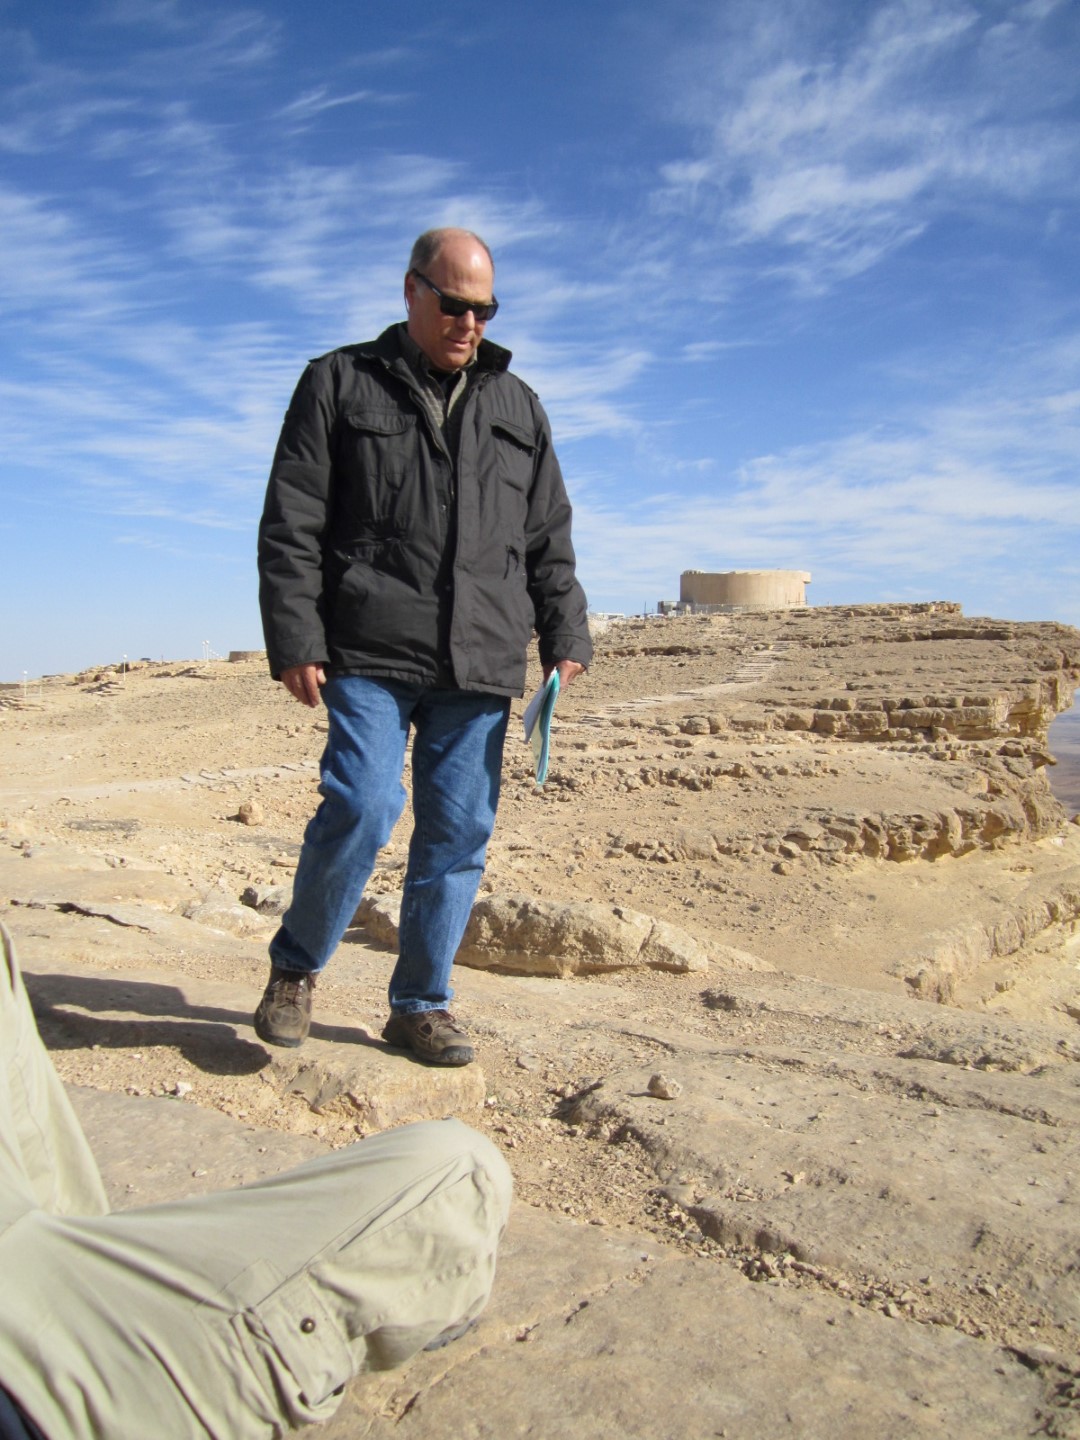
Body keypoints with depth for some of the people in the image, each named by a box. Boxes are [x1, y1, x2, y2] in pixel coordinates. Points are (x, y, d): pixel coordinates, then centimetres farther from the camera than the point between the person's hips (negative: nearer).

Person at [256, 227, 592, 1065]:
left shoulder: (517, 407, 18)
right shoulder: (340, 384, 8)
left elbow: (549, 540, 18)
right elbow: (291, 526, 2)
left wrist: (565, 637, 7)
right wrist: (294, 640, -7)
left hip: (482, 663, 4)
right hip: (371, 652, -3)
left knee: (459, 834, 3)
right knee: (361, 810, -15)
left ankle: (421, 1004, 18)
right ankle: (296, 967, 12)